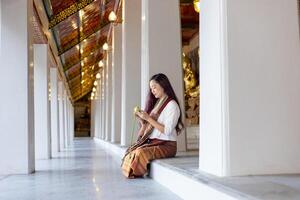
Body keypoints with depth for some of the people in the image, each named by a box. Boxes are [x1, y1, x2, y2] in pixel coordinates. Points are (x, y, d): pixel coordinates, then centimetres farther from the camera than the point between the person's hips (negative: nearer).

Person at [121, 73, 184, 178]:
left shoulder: (172, 105, -8)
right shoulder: (157, 103, 17)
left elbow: (167, 131, -17)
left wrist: (148, 118, -17)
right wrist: (142, 121, -4)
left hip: (166, 145, -8)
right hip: (153, 142, 8)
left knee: (139, 153, -27)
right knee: (130, 150, -11)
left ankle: (136, 173, -4)